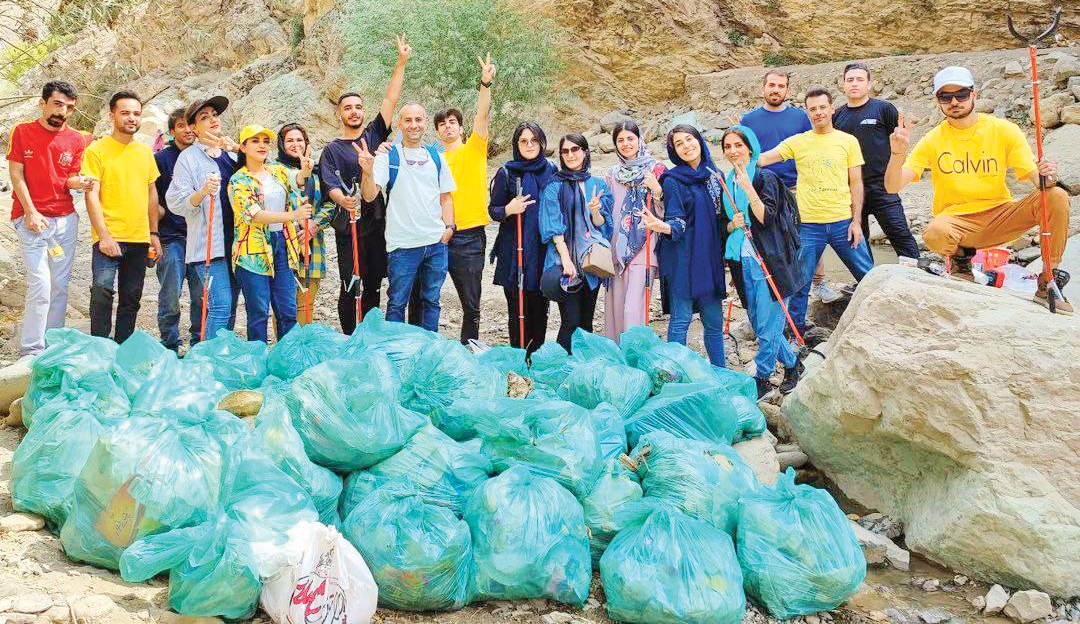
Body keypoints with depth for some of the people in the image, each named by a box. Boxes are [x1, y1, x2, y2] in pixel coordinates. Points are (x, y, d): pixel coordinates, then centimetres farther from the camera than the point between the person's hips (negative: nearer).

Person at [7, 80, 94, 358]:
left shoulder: (76, 140, 6)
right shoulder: (22, 132, -1)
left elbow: (70, 179, 9)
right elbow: (16, 175, -2)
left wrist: (78, 182, -15)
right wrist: (31, 212, -10)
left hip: (66, 219, 4)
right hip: (31, 219, -4)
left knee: (60, 286, 5)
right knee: (41, 286, -12)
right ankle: (30, 353, -5)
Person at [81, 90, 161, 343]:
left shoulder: (145, 151, 13)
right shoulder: (97, 149, -3)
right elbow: (91, 196, -8)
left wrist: (154, 233, 12)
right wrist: (103, 235, -16)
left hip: (139, 239, 5)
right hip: (109, 237, -5)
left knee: (131, 299, 10)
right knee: (102, 292, -16)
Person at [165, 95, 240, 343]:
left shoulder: (232, 154, 16)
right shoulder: (188, 157, -1)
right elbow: (175, 202, -6)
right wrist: (203, 192, -25)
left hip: (235, 244, 6)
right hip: (209, 246, -6)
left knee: (230, 307, 9)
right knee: (220, 306, -16)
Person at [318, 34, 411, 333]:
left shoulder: (374, 135, 12)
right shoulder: (332, 150, 3)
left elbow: (390, 100, 8)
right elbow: (330, 184, -10)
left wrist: (401, 63, 3)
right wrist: (343, 200, -32)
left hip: (378, 224, 3)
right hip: (349, 227, -3)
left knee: (373, 285, 10)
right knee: (351, 286, -5)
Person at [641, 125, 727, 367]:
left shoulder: (713, 175, 12)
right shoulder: (673, 181, -5)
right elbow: (677, 221, -12)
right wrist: (663, 227, -31)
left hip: (710, 257, 5)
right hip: (684, 259, -5)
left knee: (714, 321, 9)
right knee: (681, 320, -3)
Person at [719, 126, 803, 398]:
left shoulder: (765, 178, -7)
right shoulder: (726, 182, 12)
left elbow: (767, 218, -17)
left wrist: (748, 188, -25)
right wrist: (734, 224, -5)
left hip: (770, 260, -7)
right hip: (745, 261, 7)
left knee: (768, 326, -3)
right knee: (758, 324, 12)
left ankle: (761, 378, 8)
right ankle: (792, 363, 31)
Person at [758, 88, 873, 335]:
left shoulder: (848, 141, 6)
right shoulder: (797, 142, 5)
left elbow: (856, 183, 5)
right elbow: (762, 159, -3)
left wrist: (856, 221, -2)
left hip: (843, 222, 0)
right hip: (809, 224, 0)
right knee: (800, 283, 4)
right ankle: (796, 331, 18)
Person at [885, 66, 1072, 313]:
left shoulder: (1003, 130, 0)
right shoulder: (933, 140, -2)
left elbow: (1034, 176, -5)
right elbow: (893, 187, -9)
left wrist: (1048, 177, -29)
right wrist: (898, 154, -27)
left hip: (999, 217, 2)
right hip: (955, 221, -2)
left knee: (1057, 196, -23)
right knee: (935, 234, -38)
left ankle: (1048, 285, -10)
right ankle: (961, 256, 2)